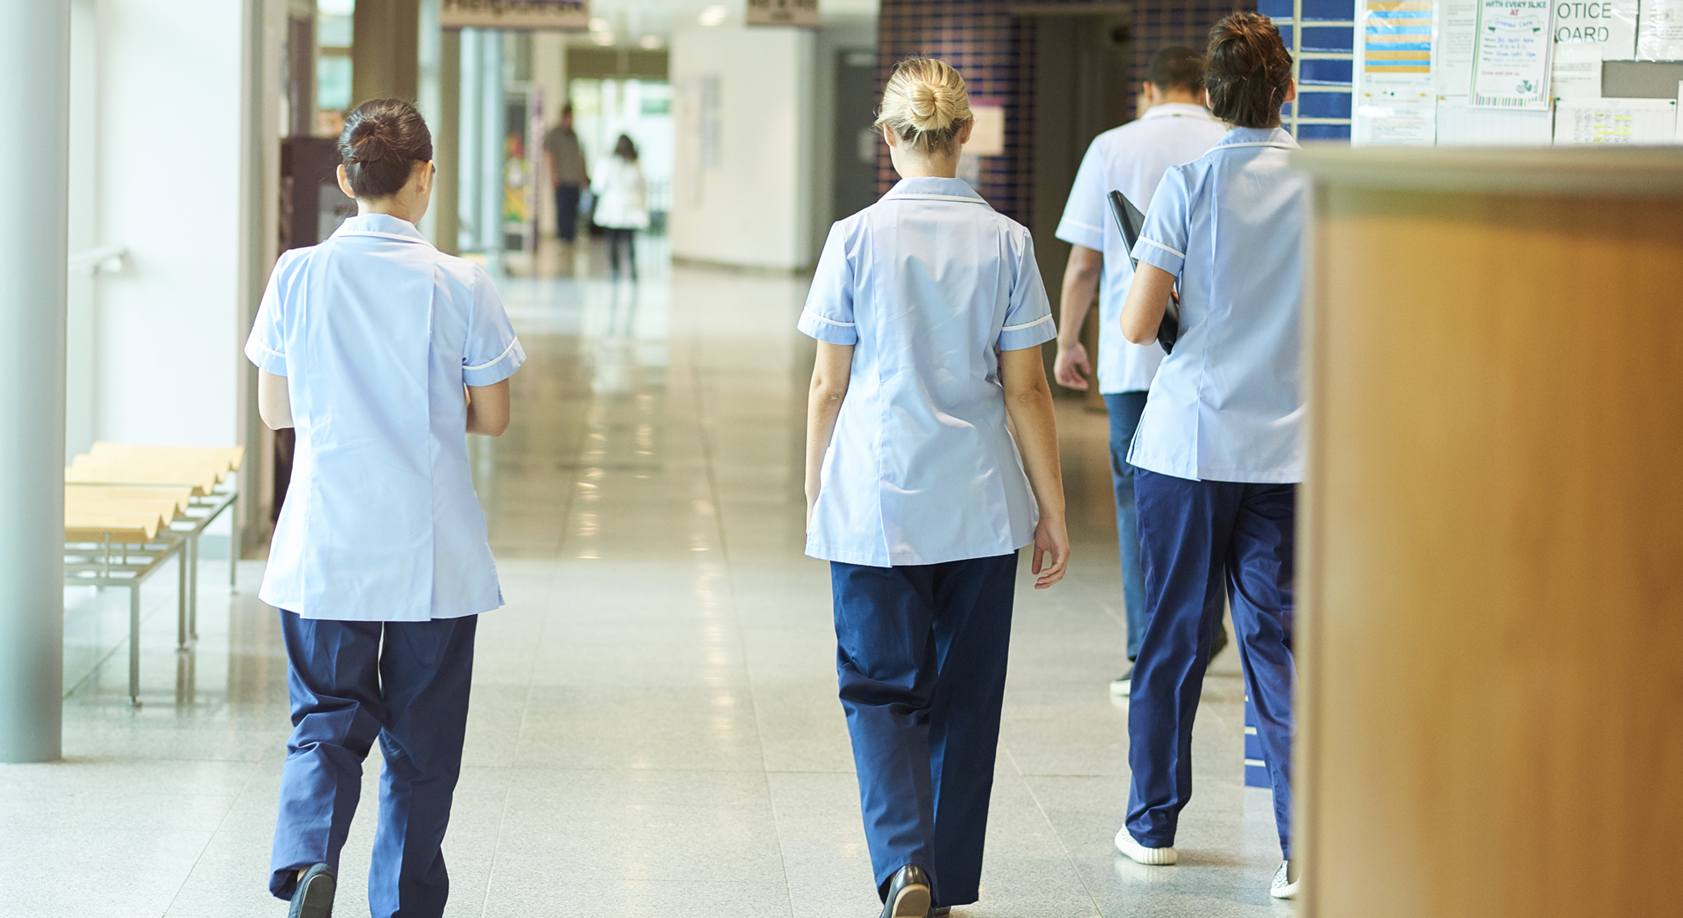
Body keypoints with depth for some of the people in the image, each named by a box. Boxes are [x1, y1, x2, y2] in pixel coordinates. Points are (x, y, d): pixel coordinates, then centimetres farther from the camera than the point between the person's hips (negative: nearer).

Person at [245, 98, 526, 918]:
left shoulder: (297, 276, -4)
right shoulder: (460, 286, -8)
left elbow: (274, 411, 4)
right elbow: (491, 418, -1)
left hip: (324, 547, 1)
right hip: (433, 552, -1)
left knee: (325, 719, 9)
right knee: (422, 739, 11)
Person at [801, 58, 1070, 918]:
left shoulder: (857, 238, -6)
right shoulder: (1005, 242, -2)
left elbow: (828, 385, -2)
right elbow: (1025, 389, 0)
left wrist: (814, 494, 11)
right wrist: (1052, 510, 7)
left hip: (875, 500, -2)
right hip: (979, 505, 2)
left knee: (881, 686, 5)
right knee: (964, 694, 12)